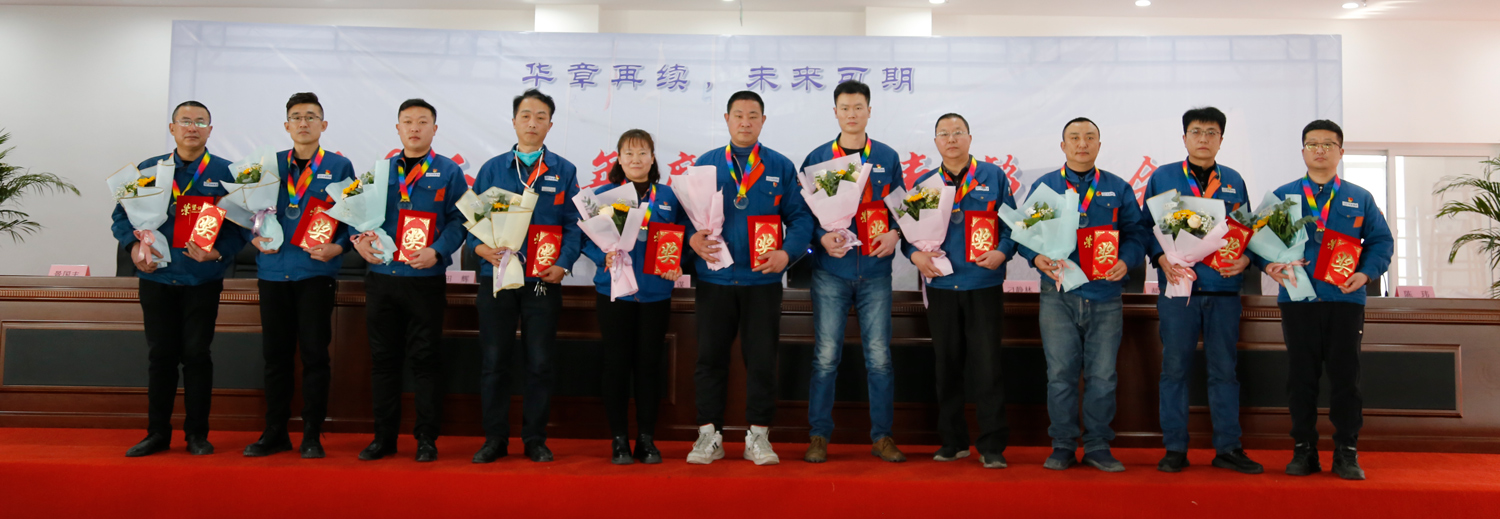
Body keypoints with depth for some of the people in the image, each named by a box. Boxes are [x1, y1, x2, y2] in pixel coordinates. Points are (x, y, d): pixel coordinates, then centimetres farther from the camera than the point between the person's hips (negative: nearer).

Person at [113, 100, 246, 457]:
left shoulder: (225, 172, 1)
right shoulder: (148, 169, 9)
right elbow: (122, 215, 10)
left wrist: (218, 252, -19)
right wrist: (135, 246, -8)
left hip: (203, 279, -2)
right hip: (157, 277, 2)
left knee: (197, 354, 2)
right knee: (161, 355, 7)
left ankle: (197, 434, 12)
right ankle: (158, 433, 17)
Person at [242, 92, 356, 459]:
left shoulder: (339, 166, 5)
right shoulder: (270, 165, 13)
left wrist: (338, 247, -12)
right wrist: (255, 238, -3)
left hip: (316, 272, -3)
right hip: (273, 270, 3)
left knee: (315, 353, -1)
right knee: (275, 353, 7)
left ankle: (312, 435, 9)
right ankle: (275, 432, 17)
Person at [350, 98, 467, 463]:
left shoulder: (449, 172, 3)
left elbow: (458, 221, -3)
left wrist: (437, 251, -18)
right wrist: (362, 240, -8)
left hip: (426, 279, -3)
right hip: (381, 277, 4)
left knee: (425, 360, 1)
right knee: (383, 358, 8)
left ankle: (427, 438, 11)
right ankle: (384, 436, 18)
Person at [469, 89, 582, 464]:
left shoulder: (564, 172, 8)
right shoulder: (492, 169, 10)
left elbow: (573, 225, 4)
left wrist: (563, 264, -11)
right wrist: (482, 248, -13)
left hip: (544, 281, -1)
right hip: (496, 277, 1)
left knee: (540, 363, 3)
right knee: (493, 362, 4)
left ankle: (535, 439, 15)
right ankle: (495, 439, 15)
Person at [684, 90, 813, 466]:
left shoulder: (781, 167, 7)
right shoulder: (705, 164, 9)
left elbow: (799, 217, 3)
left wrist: (787, 253, -13)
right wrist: (692, 238, -14)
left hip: (763, 278, 0)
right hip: (715, 277, 1)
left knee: (762, 360, 3)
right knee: (710, 357, 5)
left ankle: (757, 436, 15)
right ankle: (709, 435, 15)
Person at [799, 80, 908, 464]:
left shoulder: (887, 157, 9)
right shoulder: (817, 159, 5)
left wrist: (894, 234, -7)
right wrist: (822, 237, -13)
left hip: (875, 270, 1)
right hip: (830, 271, -1)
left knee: (879, 356, 3)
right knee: (826, 356, 0)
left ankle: (882, 437, 13)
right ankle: (819, 436, 10)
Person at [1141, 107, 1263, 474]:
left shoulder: (1233, 181, 14)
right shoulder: (1162, 178, 7)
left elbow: (1247, 229, 16)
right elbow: (1146, 228, 5)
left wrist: (1245, 258, -4)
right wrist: (1162, 258, -11)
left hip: (1224, 289, 2)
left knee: (1224, 370, 6)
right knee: (1175, 368, 1)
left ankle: (1228, 448, 14)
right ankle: (1175, 449, 9)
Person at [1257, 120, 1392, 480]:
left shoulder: (1359, 199, 12)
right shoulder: (1282, 197, 9)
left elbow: (1381, 241, 10)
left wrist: (1366, 273, -7)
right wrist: (1269, 265, -13)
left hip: (1346, 300, 1)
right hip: (1297, 299, 0)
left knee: (1346, 376, 2)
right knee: (1300, 376, 4)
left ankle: (1347, 453, 11)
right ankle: (1303, 450, 13)